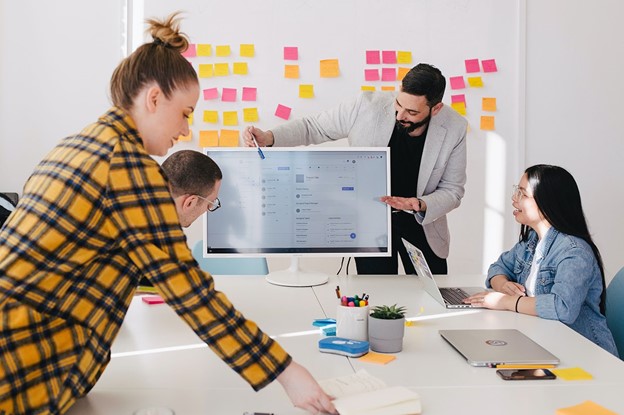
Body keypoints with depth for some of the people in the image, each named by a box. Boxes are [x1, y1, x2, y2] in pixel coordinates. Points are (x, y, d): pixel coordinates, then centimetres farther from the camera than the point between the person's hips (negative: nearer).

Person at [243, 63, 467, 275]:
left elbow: (452, 191, -7)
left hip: (421, 223, 2)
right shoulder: (368, 106, -21)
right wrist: (268, 137, -25)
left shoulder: (454, 128, -17)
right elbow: (313, 126, -9)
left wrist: (421, 205, -27)